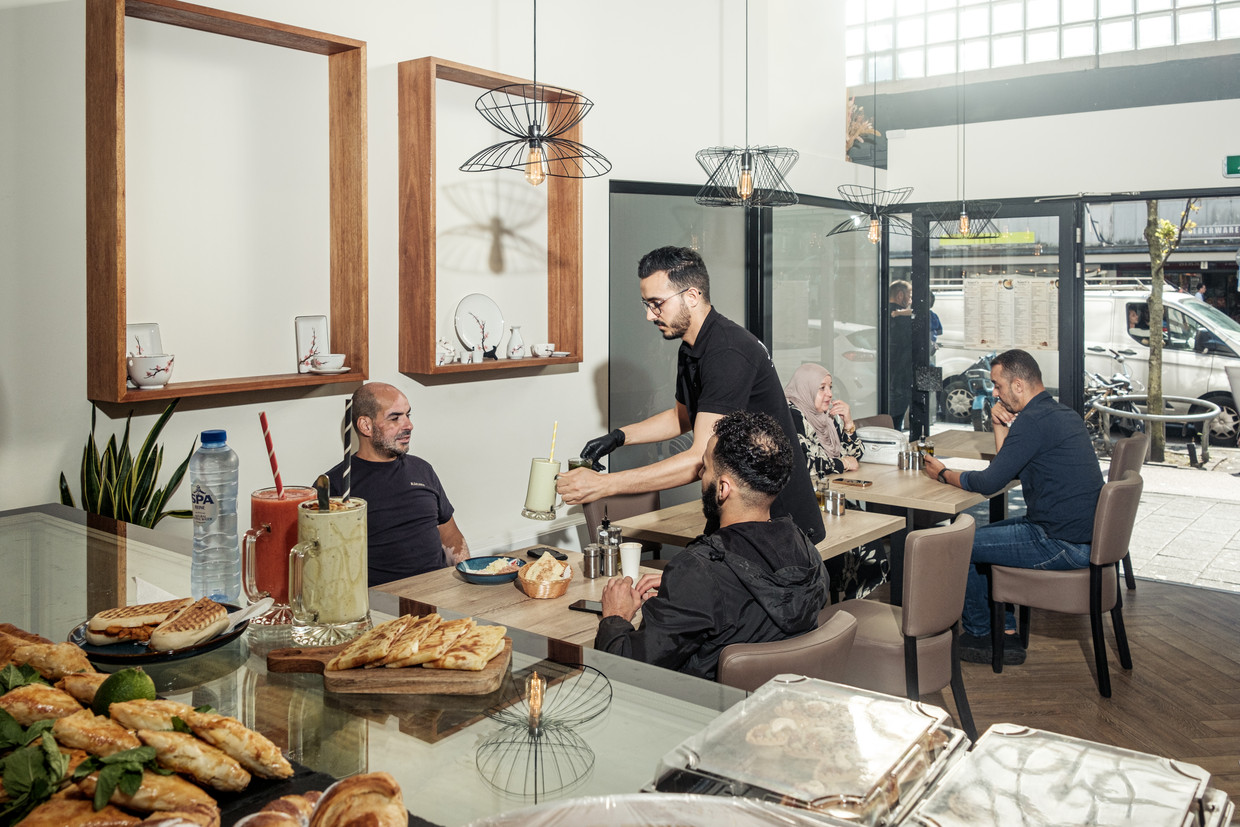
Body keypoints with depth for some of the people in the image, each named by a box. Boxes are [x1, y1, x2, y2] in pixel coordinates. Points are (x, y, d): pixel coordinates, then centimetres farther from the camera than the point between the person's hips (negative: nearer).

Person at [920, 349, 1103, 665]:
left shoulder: (1034, 421, -19)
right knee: (979, 535, 21)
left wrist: (943, 474, -2)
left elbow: (990, 482, -18)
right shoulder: (1063, 413, 13)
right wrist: (1001, 426, 7)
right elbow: (1011, 470, 19)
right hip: (1081, 533, 10)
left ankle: (980, 635, 16)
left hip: (1061, 544, -10)